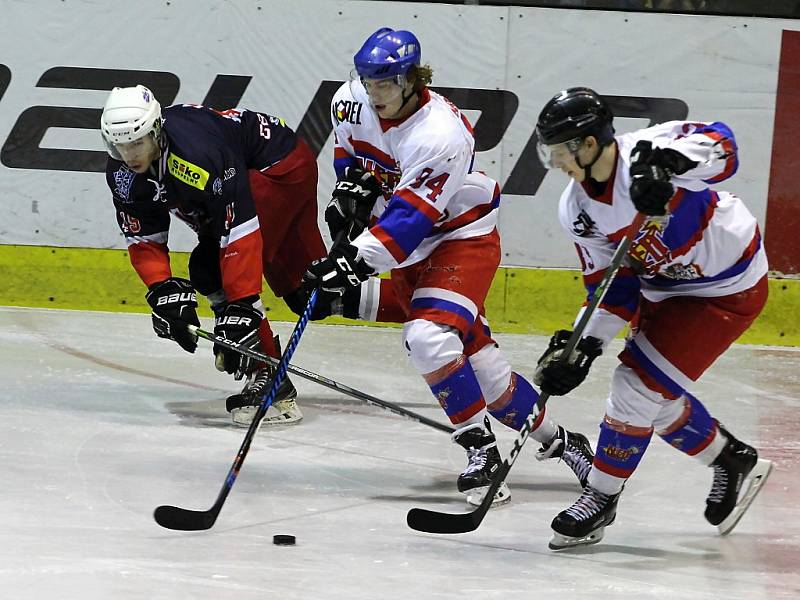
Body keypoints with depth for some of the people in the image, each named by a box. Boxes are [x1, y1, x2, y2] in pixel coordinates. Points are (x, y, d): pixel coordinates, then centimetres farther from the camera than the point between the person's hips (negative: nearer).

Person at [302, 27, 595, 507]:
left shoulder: (440, 134, -30)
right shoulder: (351, 103, -7)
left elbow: (411, 219, -35)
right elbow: (350, 152, 16)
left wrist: (356, 257, -42)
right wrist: (350, 189, -3)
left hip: (463, 238, -7)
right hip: (411, 248, 7)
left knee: (429, 336, -28)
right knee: (476, 357, 4)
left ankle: (482, 450, -19)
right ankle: (554, 440, 18)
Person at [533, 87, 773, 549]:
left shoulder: (645, 152, -27)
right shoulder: (577, 211, -7)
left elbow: (721, 147, -41)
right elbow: (612, 289, -2)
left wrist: (664, 162, -56)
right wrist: (582, 347, -12)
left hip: (729, 289, -8)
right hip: (666, 289, 8)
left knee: (640, 385, -11)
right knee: (657, 397, 12)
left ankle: (601, 499, 3)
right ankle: (733, 461, 37)